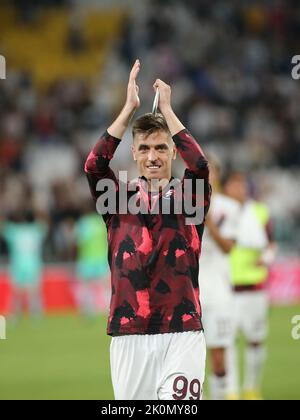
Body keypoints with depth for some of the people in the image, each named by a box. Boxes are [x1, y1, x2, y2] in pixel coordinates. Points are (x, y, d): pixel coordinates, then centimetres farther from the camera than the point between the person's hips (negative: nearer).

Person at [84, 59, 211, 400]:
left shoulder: (188, 198, 8)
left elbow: (200, 167, -13)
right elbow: (94, 167, -7)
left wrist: (166, 109, -6)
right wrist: (130, 107, -6)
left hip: (181, 335, -2)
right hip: (128, 335, 2)